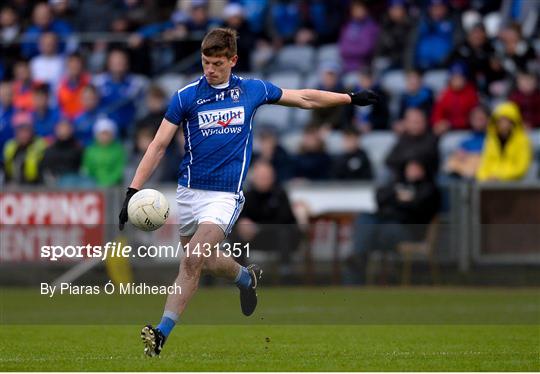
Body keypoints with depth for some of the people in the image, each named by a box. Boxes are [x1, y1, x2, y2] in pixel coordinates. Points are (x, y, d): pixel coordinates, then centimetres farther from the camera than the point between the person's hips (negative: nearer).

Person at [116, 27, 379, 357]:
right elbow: (159, 146, -3)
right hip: (190, 191, 2)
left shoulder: (252, 90, 2)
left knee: (193, 261, -18)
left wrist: (352, 98, 21)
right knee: (204, 262, 14)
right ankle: (248, 277, 45)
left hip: (225, 195, -2)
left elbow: (305, 98, 16)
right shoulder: (186, 96, -3)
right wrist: (134, 191, -12)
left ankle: (162, 333, -16)